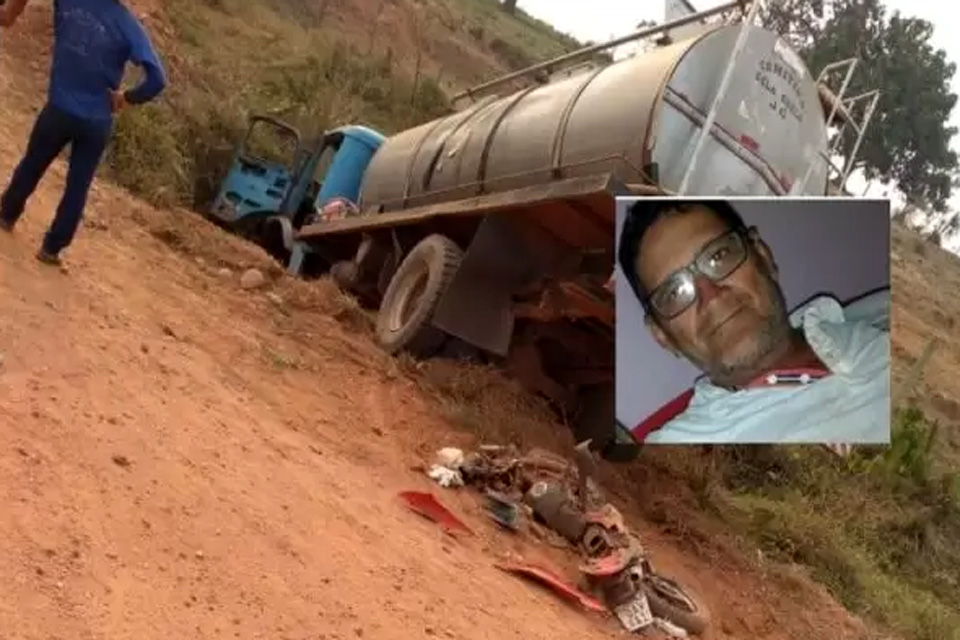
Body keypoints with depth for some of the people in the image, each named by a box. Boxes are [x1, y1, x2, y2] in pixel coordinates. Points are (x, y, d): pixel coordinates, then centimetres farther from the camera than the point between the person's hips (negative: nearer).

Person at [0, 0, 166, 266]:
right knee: (77, 188, 14)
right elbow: (157, 79, -20)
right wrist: (126, 98, -6)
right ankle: (51, 248, 21)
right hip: (96, 122, -2)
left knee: (31, 166, 26)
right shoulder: (128, 26, -12)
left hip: (58, 109, 2)